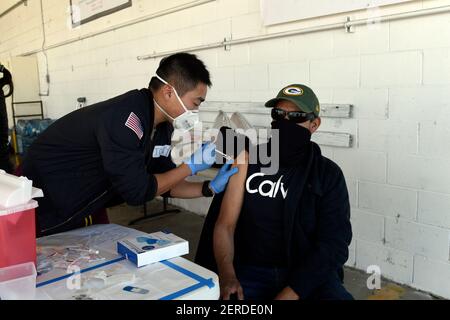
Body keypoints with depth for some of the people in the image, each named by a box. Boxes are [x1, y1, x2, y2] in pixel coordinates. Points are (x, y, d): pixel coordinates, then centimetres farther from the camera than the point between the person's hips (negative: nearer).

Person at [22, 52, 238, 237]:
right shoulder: (126, 118, -33)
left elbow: (164, 183, 3)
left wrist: (210, 188, -7)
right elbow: (138, 192, -29)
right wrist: (190, 166, -20)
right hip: (44, 204, -8)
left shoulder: (162, 125, -5)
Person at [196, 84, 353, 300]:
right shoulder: (247, 160, 0)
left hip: (308, 274, 1)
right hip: (250, 272, 0)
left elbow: (333, 244, -9)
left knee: (336, 295, -28)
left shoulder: (328, 174, -1)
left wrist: (289, 294, -21)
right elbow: (224, 225, -2)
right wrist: (227, 275, -20)